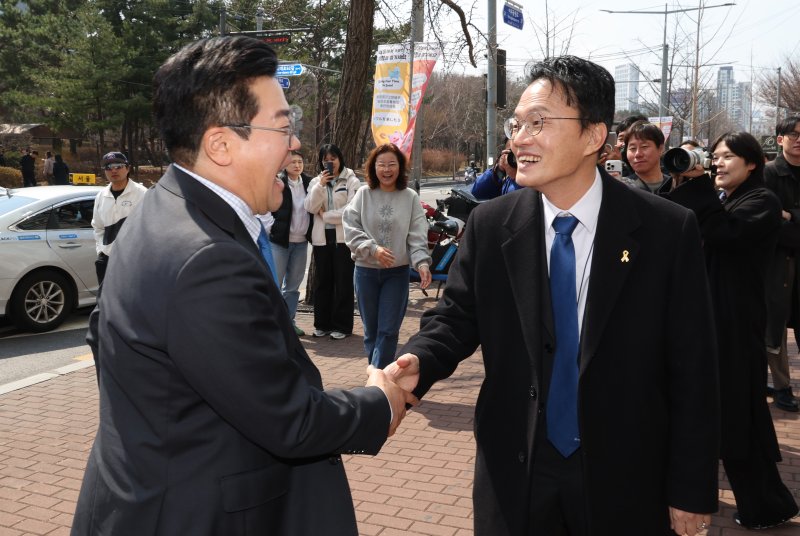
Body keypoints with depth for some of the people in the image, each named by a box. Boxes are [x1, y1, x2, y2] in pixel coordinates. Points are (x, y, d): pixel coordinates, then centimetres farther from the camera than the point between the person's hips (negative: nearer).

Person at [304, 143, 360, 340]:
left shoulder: (351, 181, -1)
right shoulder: (316, 182, 11)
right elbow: (310, 207, -3)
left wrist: (326, 215, -7)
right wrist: (320, 185, -15)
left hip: (343, 237, -4)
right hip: (322, 237, 4)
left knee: (343, 281, 1)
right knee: (322, 281, 9)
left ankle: (342, 325, 9)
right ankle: (322, 324, 19)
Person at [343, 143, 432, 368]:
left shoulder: (410, 197, -2)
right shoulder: (363, 194, -1)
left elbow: (417, 236, -5)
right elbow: (351, 228, -4)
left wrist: (422, 263, -20)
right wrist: (373, 249, -16)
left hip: (397, 272, -1)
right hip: (366, 270, 1)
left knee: (388, 331, -4)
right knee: (371, 330, 10)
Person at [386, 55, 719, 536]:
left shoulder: (668, 230, -11)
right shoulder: (490, 226, -3)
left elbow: (692, 371, -8)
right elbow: (457, 316, 4)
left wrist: (692, 492, -6)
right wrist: (418, 362, -19)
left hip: (624, 482, -1)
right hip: (515, 478, 2)